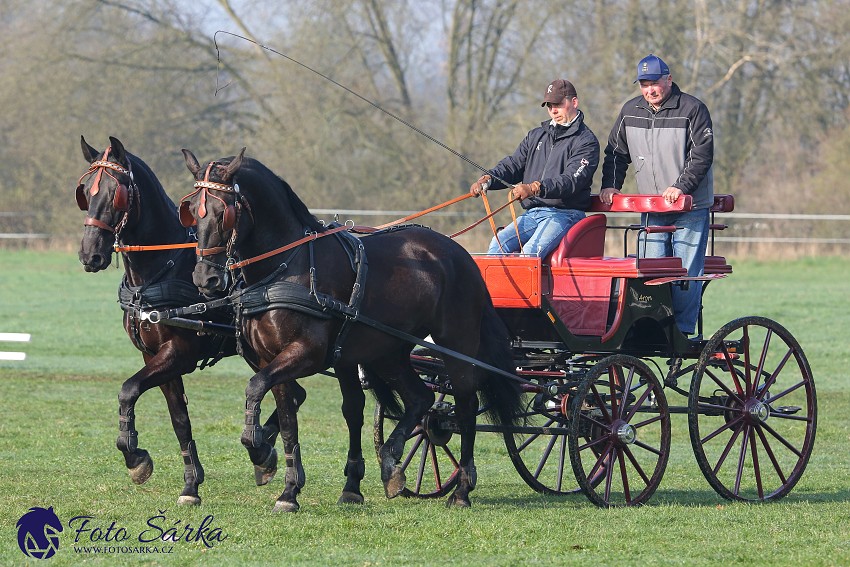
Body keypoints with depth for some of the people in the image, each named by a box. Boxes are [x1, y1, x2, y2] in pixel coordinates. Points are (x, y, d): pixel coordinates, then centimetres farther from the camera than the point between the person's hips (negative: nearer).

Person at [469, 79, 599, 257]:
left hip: (565, 214, -6)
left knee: (531, 251, -32)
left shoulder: (586, 142, -1)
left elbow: (571, 181, -15)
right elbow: (513, 164, 17)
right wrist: (488, 179, -5)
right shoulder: (536, 136, 23)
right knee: (500, 242, -21)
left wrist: (535, 188, -31)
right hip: (532, 213, 6)